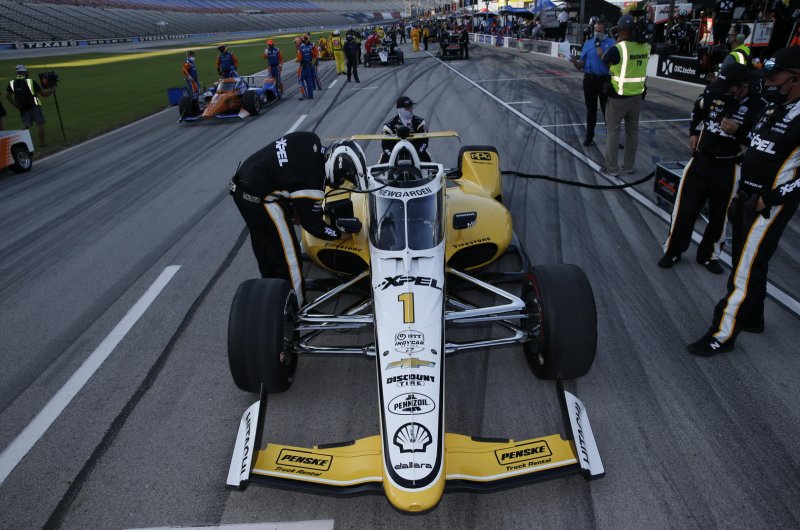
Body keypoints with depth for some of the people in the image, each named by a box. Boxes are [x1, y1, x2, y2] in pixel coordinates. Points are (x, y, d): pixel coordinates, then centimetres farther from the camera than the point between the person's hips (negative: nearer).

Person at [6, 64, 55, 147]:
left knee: (27, 126, 11)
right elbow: (43, 94, -4)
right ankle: (41, 143, 2)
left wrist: (16, 105, 21)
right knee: (40, 124, 2)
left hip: (22, 109, 5)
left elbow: (7, 96, 11)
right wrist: (52, 90, 12)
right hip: (34, 107, -5)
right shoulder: (31, 82, -10)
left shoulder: (12, 83, 3)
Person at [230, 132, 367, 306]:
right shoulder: (312, 183, -23)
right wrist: (340, 234, 2)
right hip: (260, 198, -10)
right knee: (287, 255, -1)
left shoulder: (311, 141, -3)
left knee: (264, 245, 24)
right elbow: (313, 224, -12)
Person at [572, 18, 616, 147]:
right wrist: (575, 61, -17)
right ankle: (589, 136, 23)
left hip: (604, 80, -3)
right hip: (589, 80, 3)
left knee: (606, 109, 2)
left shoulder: (611, 43, -5)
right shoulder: (588, 43, 6)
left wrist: (598, 46, -16)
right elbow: (581, 65, 5)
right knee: (591, 109, 13)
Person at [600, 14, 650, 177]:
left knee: (613, 131, 6)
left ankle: (612, 168, 9)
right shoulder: (646, 47, -1)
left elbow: (604, 60, -1)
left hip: (618, 97, -5)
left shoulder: (618, 49, -19)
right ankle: (629, 165, 25)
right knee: (632, 131, 14)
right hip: (637, 96, 6)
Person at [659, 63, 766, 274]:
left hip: (728, 168, -2)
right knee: (685, 208, 3)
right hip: (701, 160, 2)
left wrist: (737, 131, -26)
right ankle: (672, 251, 18)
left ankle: (708, 255, 28)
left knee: (718, 214, 10)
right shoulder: (713, 92, -5)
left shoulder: (759, 107, -14)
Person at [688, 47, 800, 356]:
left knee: (745, 270, -5)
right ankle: (751, 318, 38)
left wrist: (770, 198, -21)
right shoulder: (773, 109, 10)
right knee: (749, 261, 20)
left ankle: (722, 335, 3)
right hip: (748, 197, 9)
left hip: (769, 206, -9)